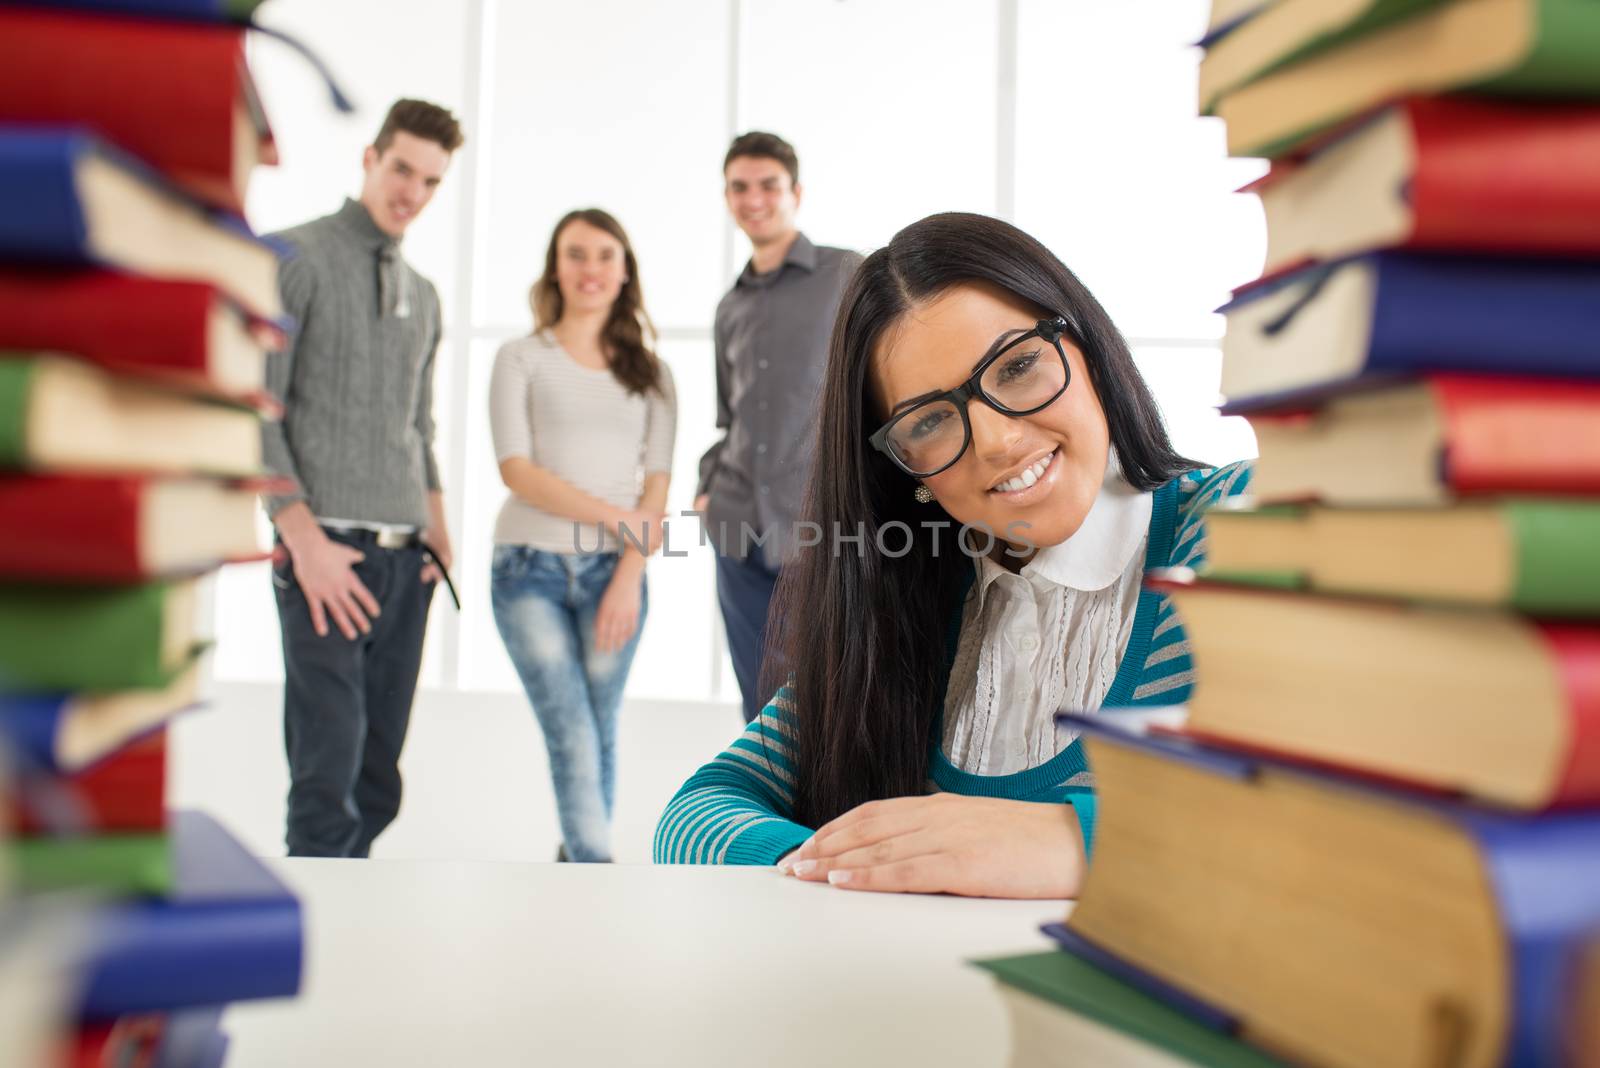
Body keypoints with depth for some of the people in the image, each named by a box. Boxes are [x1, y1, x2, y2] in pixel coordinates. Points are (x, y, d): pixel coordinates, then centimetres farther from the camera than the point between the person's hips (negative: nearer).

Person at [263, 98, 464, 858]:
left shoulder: (423, 295, 19)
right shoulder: (298, 258, -2)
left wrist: (435, 522, 7)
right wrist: (303, 537, -16)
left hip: (408, 560, 7)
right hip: (329, 551, -6)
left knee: (377, 787, 8)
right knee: (329, 779, -9)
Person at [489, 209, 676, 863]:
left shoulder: (650, 372, 13)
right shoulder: (521, 359, 8)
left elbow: (657, 487, 6)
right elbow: (515, 469, -4)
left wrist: (629, 578, -7)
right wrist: (614, 517, -14)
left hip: (614, 571, 2)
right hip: (530, 567, -2)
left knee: (598, 734, 4)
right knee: (571, 734, -10)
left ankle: (575, 862, 19)